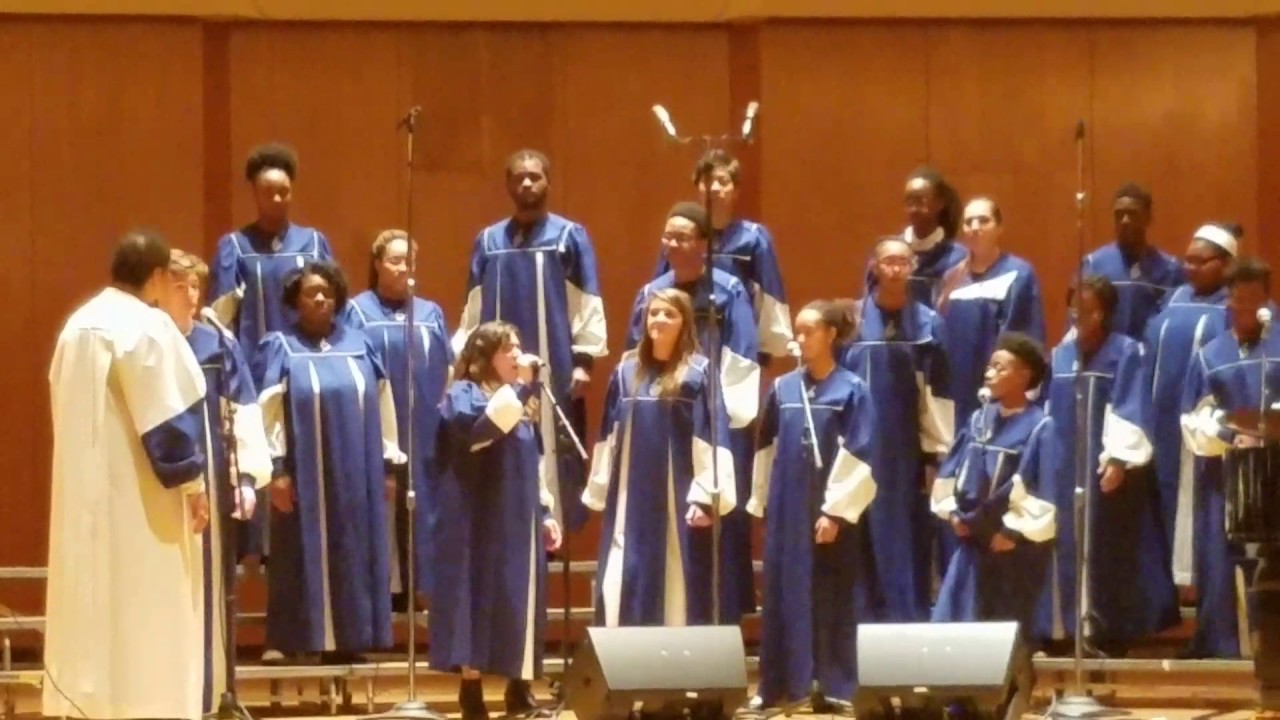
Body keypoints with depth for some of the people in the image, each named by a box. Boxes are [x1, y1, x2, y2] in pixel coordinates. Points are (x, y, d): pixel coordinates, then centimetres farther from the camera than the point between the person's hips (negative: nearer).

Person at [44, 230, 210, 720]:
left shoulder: (78, 325, 10)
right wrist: (192, 482, -13)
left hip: (83, 490, 8)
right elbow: (168, 417, -18)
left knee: (91, 599, 11)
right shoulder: (148, 327, -15)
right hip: (137, 496, -8)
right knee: (145, 610, -4)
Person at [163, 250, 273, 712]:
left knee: (205, 587, 8)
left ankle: (205, 691, 16)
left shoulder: (219, 344, 5)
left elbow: (243, 412, 3)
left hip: (208, 483, 3)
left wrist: (248, 475, -6)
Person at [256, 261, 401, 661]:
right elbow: (268, 414, -5)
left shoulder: (360, 347, 9)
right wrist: (276, 470, -13)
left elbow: (382, 408, 11)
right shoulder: (280, 350, 0)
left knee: (353, 558, 4)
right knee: (307, 558, -1)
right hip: (303, 475, -3)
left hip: (356, 475, 3)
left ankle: (349, 640, 9)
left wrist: (389, 465, 7)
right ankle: (305, 641, 1)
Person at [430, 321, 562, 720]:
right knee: (478, 595, -6)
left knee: (518, 600, 7)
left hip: (518, 520, 7)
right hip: (478, 519, -7)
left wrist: (545, 512, 14)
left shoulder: (523, 402, 17)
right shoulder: (464, 393, -4)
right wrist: (519, 387, -23)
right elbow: (478, 429, -26)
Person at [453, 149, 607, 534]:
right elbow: (475, 308, 10)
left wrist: (583, 360, -8)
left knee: (551, 456, -1)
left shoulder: (571, 237, 3)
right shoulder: (488, 241, 10)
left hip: (555, 371, -2)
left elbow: (587, 305, -1)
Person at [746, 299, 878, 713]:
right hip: (786, 510, 4)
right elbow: (767, 450, 13)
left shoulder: (852, 391, -5)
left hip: (830, 512, -4)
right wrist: (761, 503, 11)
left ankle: (833, 687, 7)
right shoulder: (783, 389, 7)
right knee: (782, 598, 7)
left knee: (830, 601, 1)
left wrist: (836, 511, -14)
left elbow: (857, 458, -9)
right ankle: (777, 685, 14)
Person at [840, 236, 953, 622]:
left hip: (909, 450, 1)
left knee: (910, 542, 4)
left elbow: (939, 392, 2)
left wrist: (937, 454, -3)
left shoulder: (929, 324, 4)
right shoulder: (853, 319, 1)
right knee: (868, 540, 1)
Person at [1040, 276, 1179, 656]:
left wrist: (1119, 458, -22)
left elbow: (1130, 411, -12)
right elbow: (1049, 410, 15)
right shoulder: (1061, 354, 13)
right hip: (1067, 469, 5)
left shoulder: (1126, 353, -4)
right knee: (1070, 549, 5)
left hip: (1107, 467, -5)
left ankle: (1110, 631, -1)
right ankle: (1073, 630, 9)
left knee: (1108, 550, -4)